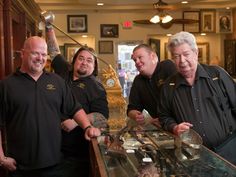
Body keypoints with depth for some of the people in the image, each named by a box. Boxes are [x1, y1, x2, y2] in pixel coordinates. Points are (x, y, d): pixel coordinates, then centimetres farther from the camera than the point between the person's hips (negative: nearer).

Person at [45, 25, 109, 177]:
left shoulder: (96, 87, -5)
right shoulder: (64, 72, 9)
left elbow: (102, 115, -13)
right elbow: (54, 52, 20)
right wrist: (49, 29, 16)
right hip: (54, 143, 5)